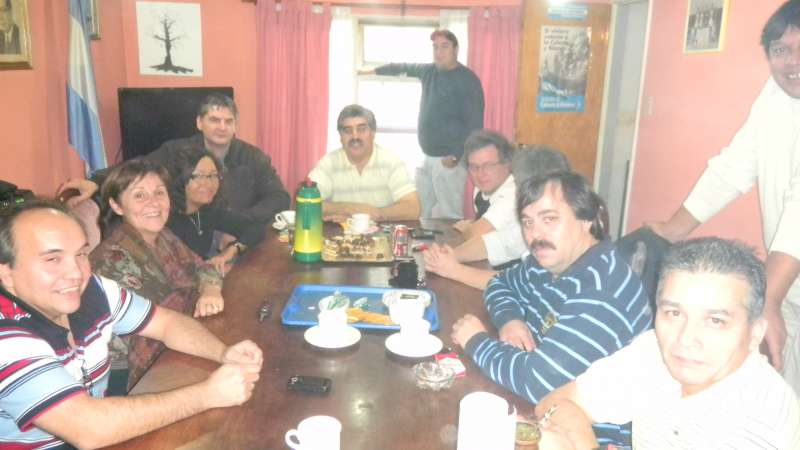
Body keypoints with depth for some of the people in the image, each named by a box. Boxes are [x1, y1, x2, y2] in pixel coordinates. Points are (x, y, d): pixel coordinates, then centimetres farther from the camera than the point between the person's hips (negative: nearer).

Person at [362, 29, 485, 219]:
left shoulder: (467, 80, -10)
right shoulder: (429, 71, 11)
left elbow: (474, 123, -15)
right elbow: (403, 67, 30)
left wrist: (457, 155, -22)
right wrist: (373, 70, 38)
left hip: (448, 159, -8)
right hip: (427, 157, 8)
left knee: (448, 216, -9)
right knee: (419, 212, 13)